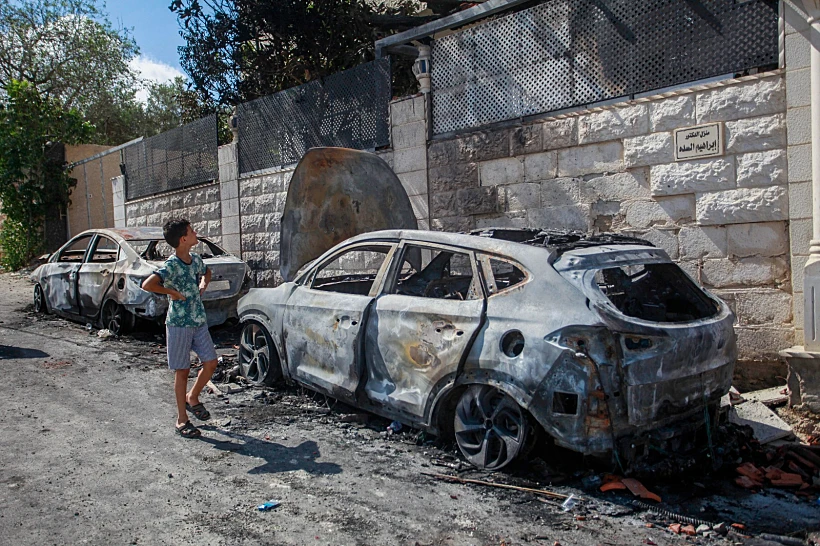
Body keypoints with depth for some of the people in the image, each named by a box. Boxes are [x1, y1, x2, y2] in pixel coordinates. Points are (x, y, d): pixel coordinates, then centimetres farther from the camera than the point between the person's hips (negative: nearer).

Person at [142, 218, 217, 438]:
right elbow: (147, 285, -32)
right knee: (182, 371, 2)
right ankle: (181, 419, 14)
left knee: (211, 363, 7)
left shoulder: (196, 259, 5)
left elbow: (206, 272, 28)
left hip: (199, 322, 7)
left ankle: (192, 398, 31)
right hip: (179, 324, -6)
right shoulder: (171, 265, -18)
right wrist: (172, 292, -21)